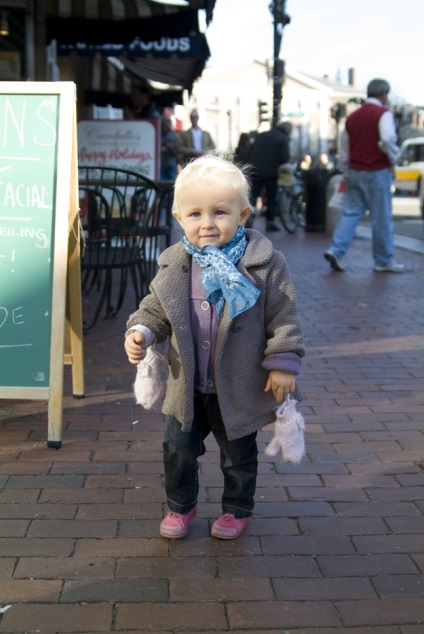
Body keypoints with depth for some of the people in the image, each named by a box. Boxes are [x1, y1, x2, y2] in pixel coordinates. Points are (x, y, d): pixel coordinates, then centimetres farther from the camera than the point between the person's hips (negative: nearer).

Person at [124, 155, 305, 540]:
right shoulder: (174, 265, -5)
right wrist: (141, 332, -12)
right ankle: (181, 506, 38)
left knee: (239, 455, 17)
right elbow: (156, 308, 6)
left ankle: (237, 509, 40)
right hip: (188, 388, 3)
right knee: (178, 450, 14)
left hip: (240, 388, -3)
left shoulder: (265, 263, -16)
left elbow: (284, 317, -11)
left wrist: (282, 363, -13)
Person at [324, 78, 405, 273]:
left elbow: (344, 150, 18)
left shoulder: (352, 116, 13)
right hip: (377, 172, -6)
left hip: (355, 171, 6)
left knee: (351, 213, 9)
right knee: (381, 217, 3)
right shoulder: (383, 113, -8)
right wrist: (393, 160, -9)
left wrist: (346, 173, 26)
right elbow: (388, 139, -26)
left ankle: (336, 249, -6)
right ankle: (384, 261, 11)